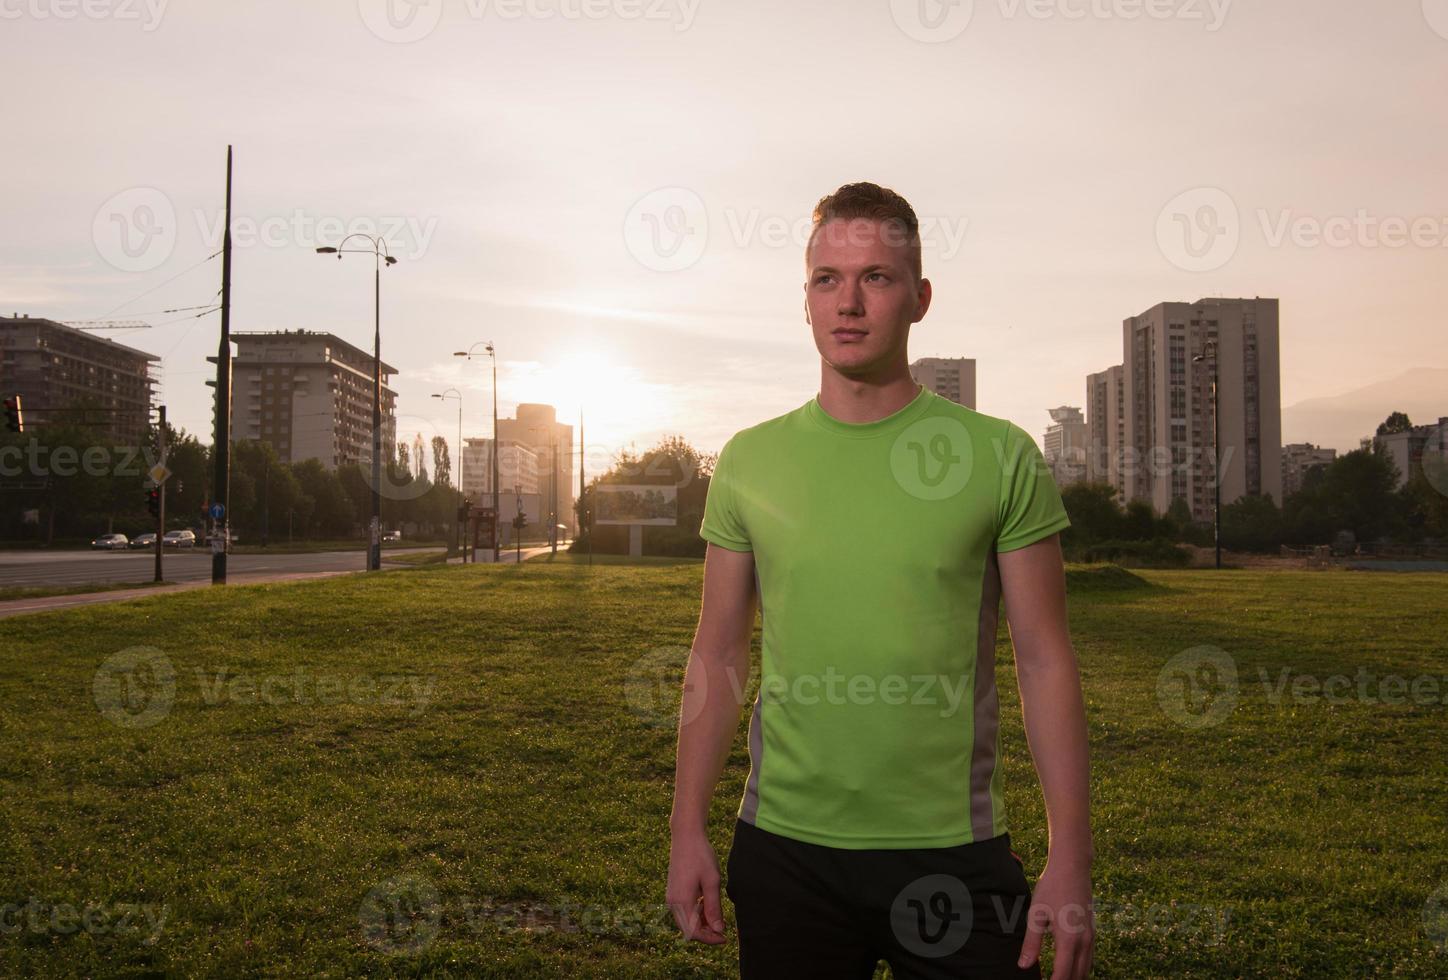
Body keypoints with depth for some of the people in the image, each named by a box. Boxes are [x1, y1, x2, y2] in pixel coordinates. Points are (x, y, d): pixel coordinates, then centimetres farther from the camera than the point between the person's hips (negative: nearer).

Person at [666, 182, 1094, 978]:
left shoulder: (1001, 457, -4)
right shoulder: (750, 461, 1)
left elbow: (1045, 661, -3)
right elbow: (717, 657, 6)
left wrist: (1069, 858, -7)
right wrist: (687, 830, 2)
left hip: (953, 853, -1)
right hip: (783, 846, 2)